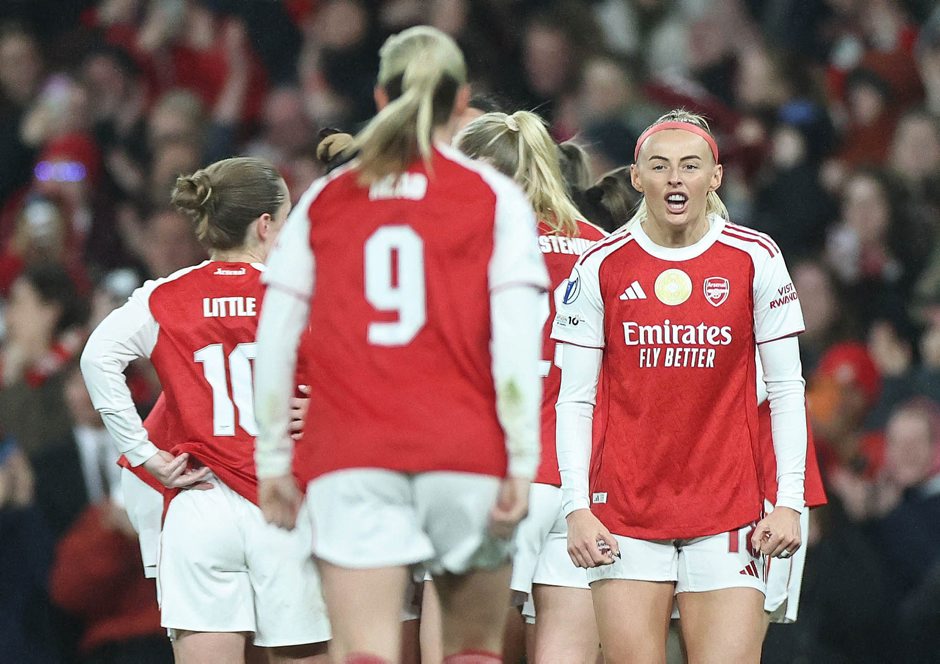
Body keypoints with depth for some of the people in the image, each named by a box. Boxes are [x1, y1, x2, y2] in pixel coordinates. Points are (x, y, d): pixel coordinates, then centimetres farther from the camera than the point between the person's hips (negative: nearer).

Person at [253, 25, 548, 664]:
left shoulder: (325, 199, 10)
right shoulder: (495, 197, 4)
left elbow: (274, 341, 8)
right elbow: (516, 340, -5)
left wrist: (273, 461, 14)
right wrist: (522, 462, -4)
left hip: (349, 455, 1)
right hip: (466, 450, -1)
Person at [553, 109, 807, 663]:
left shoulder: (755, 259, 1)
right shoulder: (601, 268, 1)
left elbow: (786, 389, 4)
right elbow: (574, 399, 3)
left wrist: (789, 501, -4)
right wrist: (577, 507, -6)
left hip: (729, 509, 0)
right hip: (624, 510, 0)